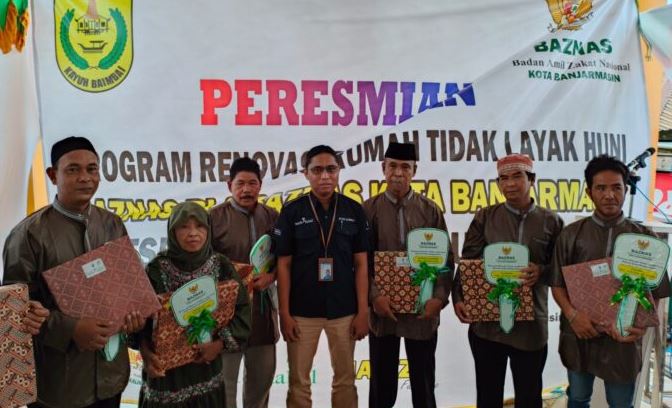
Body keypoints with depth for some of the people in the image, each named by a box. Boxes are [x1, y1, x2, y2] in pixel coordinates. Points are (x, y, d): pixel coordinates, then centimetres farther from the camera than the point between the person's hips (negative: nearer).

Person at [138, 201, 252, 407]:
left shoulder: (221, 266, -4)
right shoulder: (157, 269, -8)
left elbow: (241, 310, -3)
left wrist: (222, 343, -14)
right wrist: (146, 352, -20)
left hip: (207, 365, 2)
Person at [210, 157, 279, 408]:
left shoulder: (272, 216, 9)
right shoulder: (215, 217, -3)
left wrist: (271, 275, -8)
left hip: (264, 304, 4)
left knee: (263, 373, 15)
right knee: (225, 374, 1)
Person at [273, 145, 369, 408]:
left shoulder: (354, 211, 0)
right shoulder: (292, 212, -3)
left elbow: (361, 264, 2)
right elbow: (283, 265, -1)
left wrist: (363, 311, -2)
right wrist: (284, 313, -5)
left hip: (344, 310, 1)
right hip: (302, 311, -1)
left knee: (345, 378, 13)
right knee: (299, 380, 10)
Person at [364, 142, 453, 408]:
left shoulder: (430, 210, 4)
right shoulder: (369, 209, 2)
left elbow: (446, 259, 2)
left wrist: (440, 297, -11)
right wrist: (374, 296, -15)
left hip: (423, 311, 1)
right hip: (383, 309, 0)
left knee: (424, 383, 12)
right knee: (382, 385, 10)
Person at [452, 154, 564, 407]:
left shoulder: (550, 221, 2)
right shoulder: (485, 217, 2)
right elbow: (467, 262, 0)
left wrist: (541, 272, -16)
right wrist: (458, 298, -13)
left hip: (531, 324, 0)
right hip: (486, 321, 0)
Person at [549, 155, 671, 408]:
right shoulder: (571, 235, -2)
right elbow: (557, 285, 0)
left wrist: (641, 326, -18)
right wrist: (572, 314, -18)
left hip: (623, 338, 0)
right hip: (579, 335, 1)